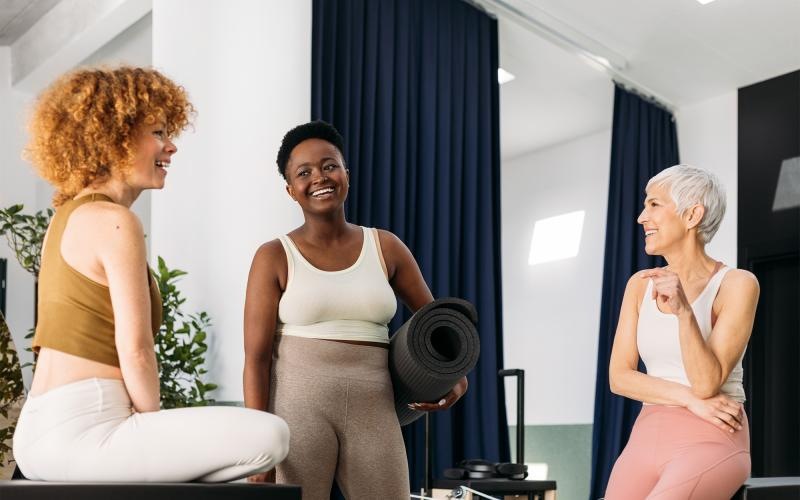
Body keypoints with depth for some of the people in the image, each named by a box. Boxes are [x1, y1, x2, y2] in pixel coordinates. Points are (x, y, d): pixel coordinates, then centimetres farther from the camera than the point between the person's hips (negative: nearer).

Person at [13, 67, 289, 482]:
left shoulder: (68, 216, 16)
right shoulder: (115, 222, -13)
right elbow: (136, 351, -17)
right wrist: (157, 429, 0)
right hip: (82, 430, -10)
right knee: (270, 436, -15)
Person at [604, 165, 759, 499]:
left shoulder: (737, 284, -6)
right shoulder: (641, 284, 9)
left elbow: (707, 383, -14)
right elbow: (619, 377, 3)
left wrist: (683, 311, -28)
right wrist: (690, 399, -11)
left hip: (711, 442, -4)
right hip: (648, 438, 5)